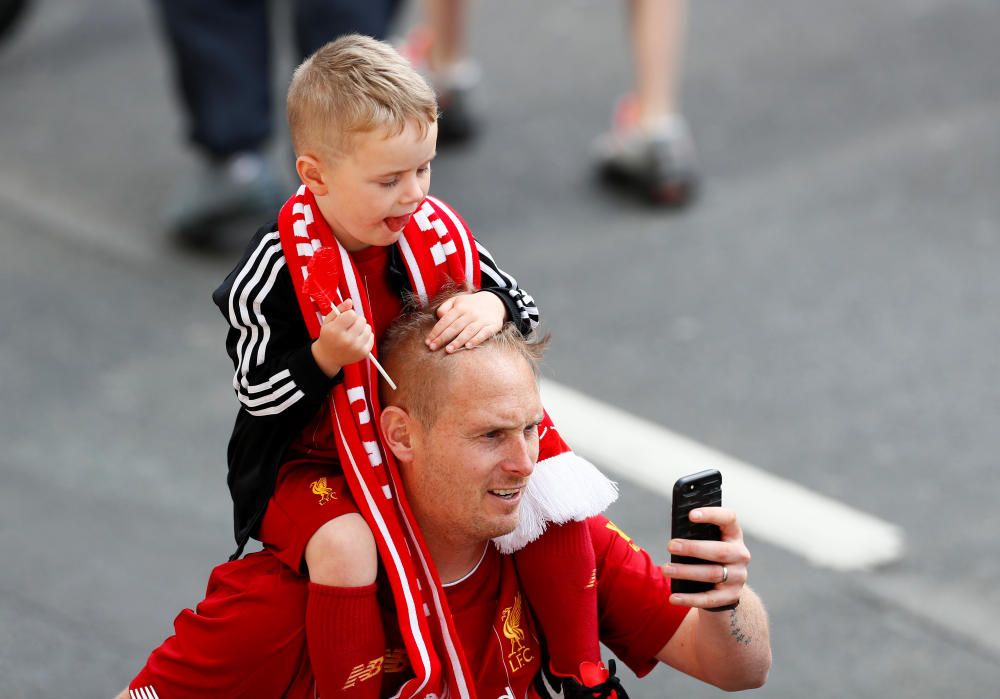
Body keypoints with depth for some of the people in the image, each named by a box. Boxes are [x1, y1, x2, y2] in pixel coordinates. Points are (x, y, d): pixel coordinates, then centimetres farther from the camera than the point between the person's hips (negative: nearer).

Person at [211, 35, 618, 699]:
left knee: (555, 486, -11)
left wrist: (491, 308, -20)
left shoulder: (435, 232, -5)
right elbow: (259, 391, -13)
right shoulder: (277, 268, -18)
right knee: (344, 547, -36)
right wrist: (325, 356, -31)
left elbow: (521, 308, 4)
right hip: (312, 465, -5)